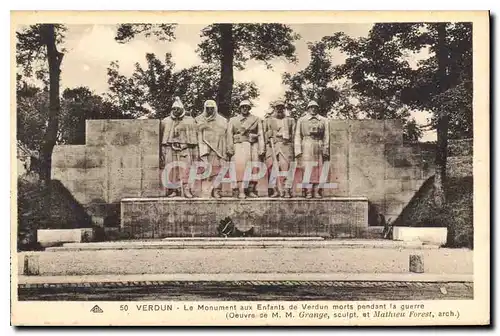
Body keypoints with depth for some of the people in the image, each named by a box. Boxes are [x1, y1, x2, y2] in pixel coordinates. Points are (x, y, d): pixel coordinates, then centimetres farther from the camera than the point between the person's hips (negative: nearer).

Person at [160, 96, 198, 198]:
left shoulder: (189, 121, 9)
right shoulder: (166, 122, 13)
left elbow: (193, 137, 9)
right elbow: (162, 138, 15)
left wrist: (194, 151, 3)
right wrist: (162, 152, 10)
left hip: (185, 149, -1)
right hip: (170, 149, 2)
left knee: (185, 170, -9)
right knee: (171, 170, -2)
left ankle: (186, 190, -9)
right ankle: (172, 190, 3)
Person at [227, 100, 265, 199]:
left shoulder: (256, 120, 15)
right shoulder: (233, 120, 15)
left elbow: (260, 135, 8)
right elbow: (230, 135, 9)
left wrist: (261, 149, -3)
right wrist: (230, 149, -2)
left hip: (253, 146, 1)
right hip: (239, 146, -1)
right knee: (240, 166, -15)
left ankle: (251, 191, 5)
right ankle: (241, 191, -20)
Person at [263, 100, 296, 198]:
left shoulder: (290, 120, 18)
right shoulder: (268, 120, 16)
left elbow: (293, 135, 16)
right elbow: (264, 134, 11)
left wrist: (293, 149, 8)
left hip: (286, 146, 0)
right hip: (272, 146, 0)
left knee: (285, 168, -10)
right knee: (272, 168, -10)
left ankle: (286, 190, -11)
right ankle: (274, 190, -7)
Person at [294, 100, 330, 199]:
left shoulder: (324, 120, 14)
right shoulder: (301, 120, 12)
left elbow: (326, 136, 10)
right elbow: (297, 136, 8)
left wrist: (326, 150, 0)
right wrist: (298, 150, -3)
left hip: (319, 148, 1)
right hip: (306, 148, -1)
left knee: (319, 170, -3)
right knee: (307, 169, -8)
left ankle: (317, 192, -2)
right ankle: (308, 192, -8)